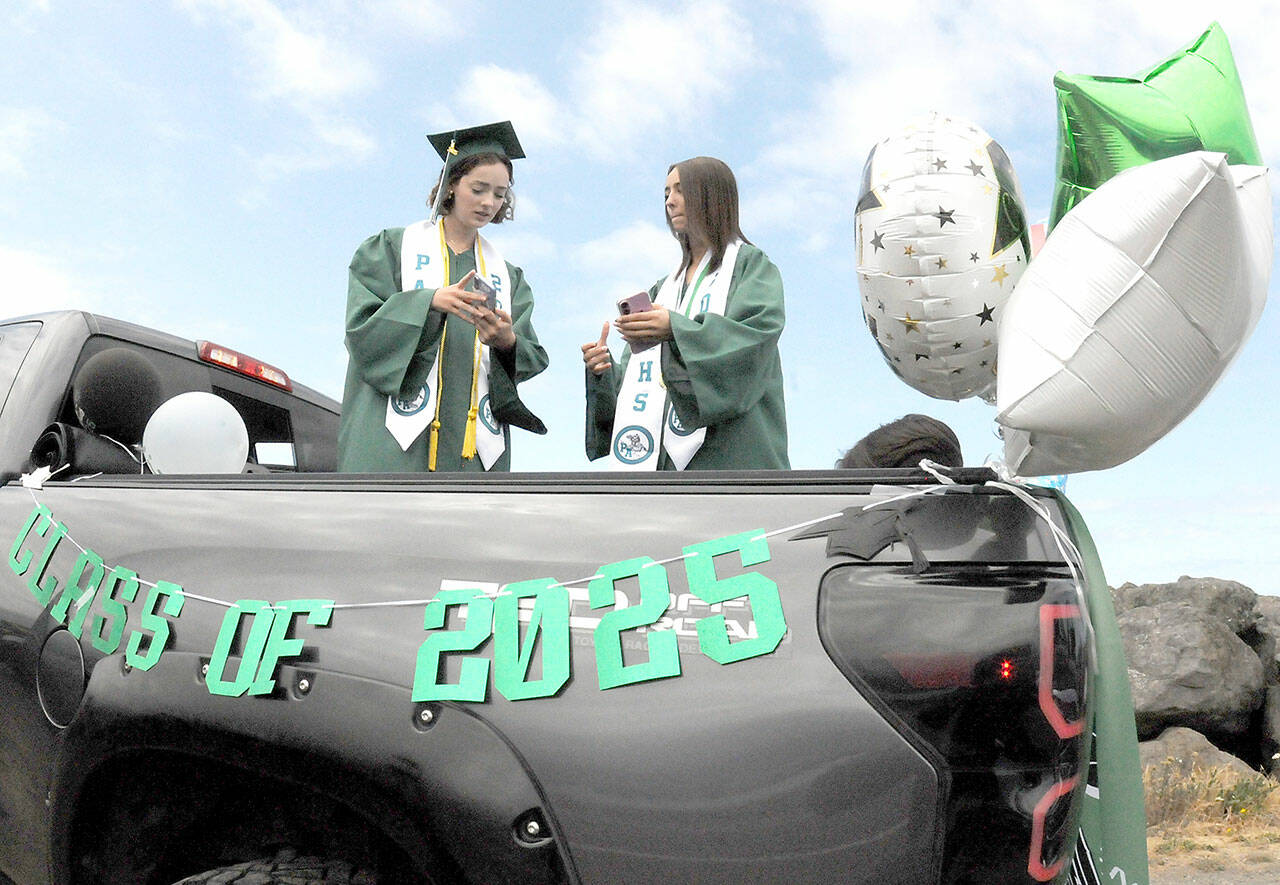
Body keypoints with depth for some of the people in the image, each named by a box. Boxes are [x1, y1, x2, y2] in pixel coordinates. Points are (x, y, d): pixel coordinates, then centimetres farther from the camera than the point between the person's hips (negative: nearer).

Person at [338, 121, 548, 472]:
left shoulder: (507, 275, 20)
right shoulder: (393, 247, 11)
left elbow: (531, 361, 11)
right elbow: (362, 329, -1)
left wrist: (508, 343, -13)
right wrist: (430, 301, -17)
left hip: (473, 447, 3)